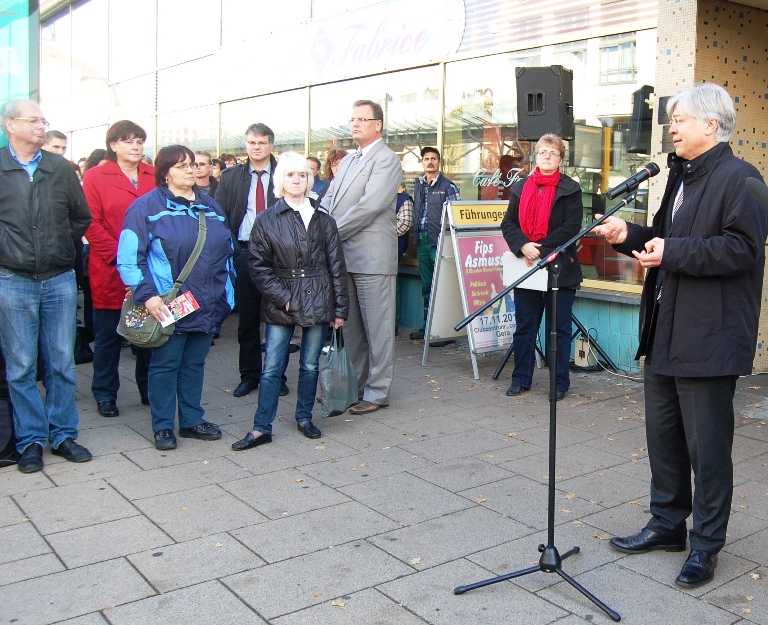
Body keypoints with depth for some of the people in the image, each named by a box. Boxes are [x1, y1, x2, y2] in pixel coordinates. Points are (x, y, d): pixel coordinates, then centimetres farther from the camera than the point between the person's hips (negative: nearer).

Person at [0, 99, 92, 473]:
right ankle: (30, 440, 16)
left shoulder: (61, 169, 6)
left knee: (62, 362, 8)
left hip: (60, 279, 3)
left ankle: (63, 435, 20)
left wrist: (62, 245, 6)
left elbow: (81, 216, 15)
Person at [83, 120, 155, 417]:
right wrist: (117, 254, -15)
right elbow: (91, 224, -7)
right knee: (108, 335, 8)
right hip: (110, 271, -3)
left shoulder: (154, 176, 8)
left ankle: (149, 389, 25)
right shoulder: (95, 177, -1)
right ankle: (105, 394, 20)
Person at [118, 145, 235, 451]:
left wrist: (226, 292, 14)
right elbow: (128, 258, -10)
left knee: (195, 363, 14)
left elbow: (227, 252, 20)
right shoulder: (147, 206, -5)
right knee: (165, 365, 5)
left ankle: (192, 421, 26)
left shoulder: (211, 207, 13)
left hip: (207, 307, 5)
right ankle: (163, 426, 17)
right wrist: (147, 295, -18)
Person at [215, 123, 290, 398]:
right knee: (247, 317, 8)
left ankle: (277, 375, 16)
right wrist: (234, 249, -4)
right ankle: (249, 374, 20)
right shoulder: (231, 177, 9)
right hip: (243, 253, 2)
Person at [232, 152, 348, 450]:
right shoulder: (266, 220, 1)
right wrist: (281, 297, -10)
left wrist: (340, 308, 3)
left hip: (317, 302, 2)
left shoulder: (323, 220, 6)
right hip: (280, 305, -1)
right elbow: (258, 266, -1)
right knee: (271, 367, 0)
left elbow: (336, 265, 5)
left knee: (310, 365, 10)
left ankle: (304, 417, 26)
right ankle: (261, 428, 7)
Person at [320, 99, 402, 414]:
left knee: (377, 327, 0)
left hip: (372, 257, -8)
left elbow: (369, 205, -18)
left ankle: (377, 392, 9)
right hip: (343, 255, 8)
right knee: (351, 326, 15)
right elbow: (328, 200, 15)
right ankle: (355, 385, 26)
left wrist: (334, 232, -14)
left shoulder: (386, 159, -7)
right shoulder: (347, 161, 20)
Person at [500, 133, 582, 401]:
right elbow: (508, 223, 5)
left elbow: (571, 227, -9)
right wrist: (523, 246, -14)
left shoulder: (570, 189, 1)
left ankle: (560, 383, 13)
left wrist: (542, 249, -17)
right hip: (525, 267, 4)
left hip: (560, 269, -3)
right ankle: (521, 379, 20)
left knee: (559, 328, 4)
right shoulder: (520, 187, 12)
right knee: (524, 327, 9)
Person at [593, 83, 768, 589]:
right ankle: (668, 524, 33)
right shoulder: (681, 177, 18)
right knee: (663, 435, 17)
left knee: (707, 447, 2)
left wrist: (674, 251, -24)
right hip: (665, 333, 9)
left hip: (708, 339, -9)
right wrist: (631, 235, 5)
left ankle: (706, 543, 18)